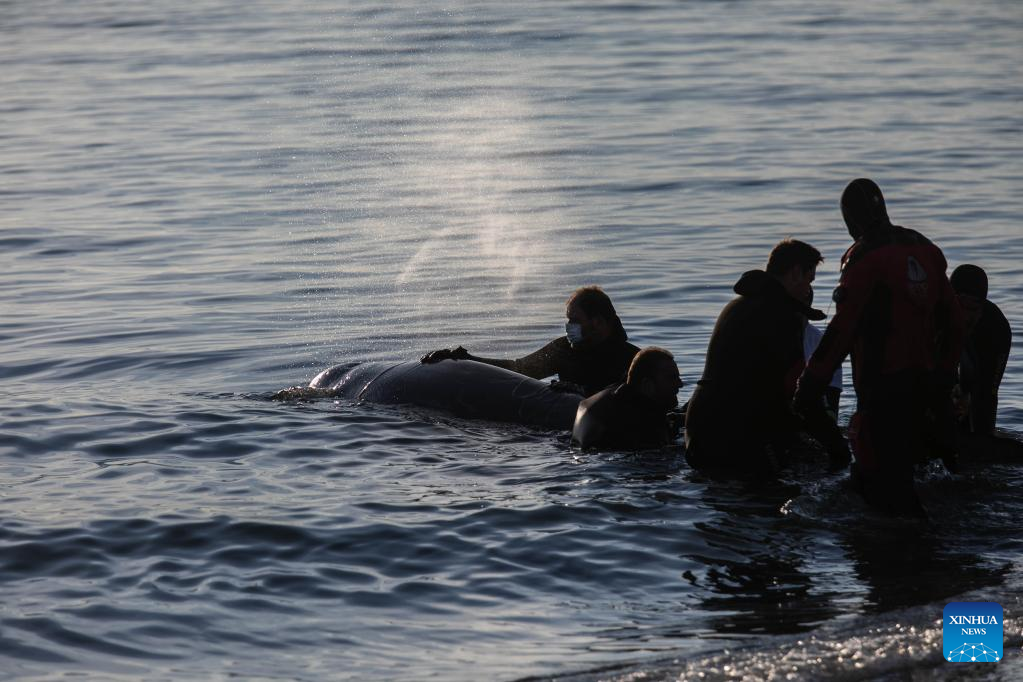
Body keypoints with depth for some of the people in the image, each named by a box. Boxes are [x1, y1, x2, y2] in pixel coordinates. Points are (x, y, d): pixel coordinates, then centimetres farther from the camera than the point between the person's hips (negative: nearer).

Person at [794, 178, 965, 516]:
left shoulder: (865, 257, -12)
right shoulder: (925, 250, 12)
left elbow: (842, 328, -17)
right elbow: (953, 321, 16)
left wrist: (811, 381, -13)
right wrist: (943, 375, 24)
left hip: (882, 385, -8)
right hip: (923, 381, 8)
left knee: (879, 478, -5)